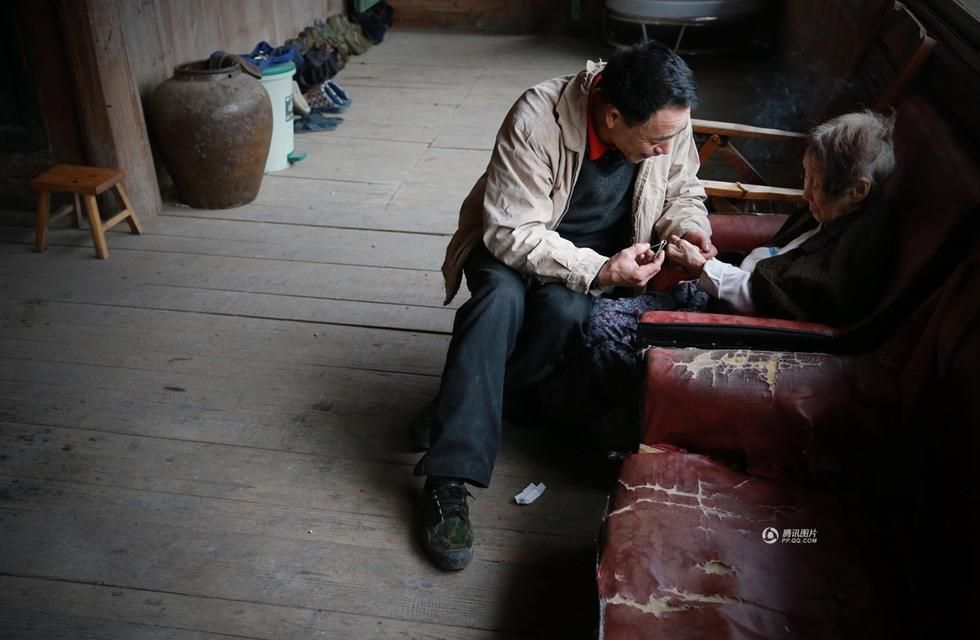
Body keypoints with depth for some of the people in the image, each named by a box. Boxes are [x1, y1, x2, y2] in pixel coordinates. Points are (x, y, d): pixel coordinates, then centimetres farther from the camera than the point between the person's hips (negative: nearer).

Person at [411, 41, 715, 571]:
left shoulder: (669, 121, -14)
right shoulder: (538, 119, -29)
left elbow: (681, 191, 6)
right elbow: (513, 233, -28)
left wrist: (687, 225, -16)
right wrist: (598, 272, -36)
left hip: (604, 256, 3)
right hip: (516, 244, -3)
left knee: (564, 309, -32)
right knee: (501, 299, -36)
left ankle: (457, 413, -10)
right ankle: (449, 478, -31)